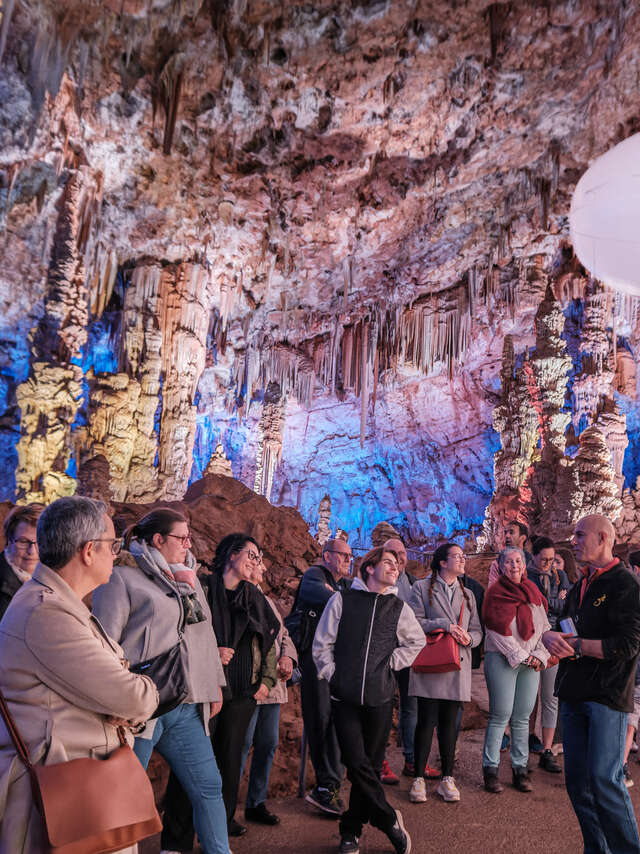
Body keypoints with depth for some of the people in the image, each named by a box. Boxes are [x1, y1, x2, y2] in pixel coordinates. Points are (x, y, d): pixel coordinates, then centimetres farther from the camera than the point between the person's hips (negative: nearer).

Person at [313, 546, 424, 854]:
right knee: (358, 765, -8)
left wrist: (393, 662, 11)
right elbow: (321, 644, 4)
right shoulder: (343, 599, 0)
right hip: (345, 698, -2)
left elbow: (417, 641, 22)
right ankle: (390, 822, 13)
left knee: (370, 766, 8)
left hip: (380, 698, 2)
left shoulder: (399, 608, 7)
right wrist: (332, 676, 0)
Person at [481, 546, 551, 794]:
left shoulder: (533, 592, 13)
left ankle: (520, 769, 16)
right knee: (500, 715, -3)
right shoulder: (495, 592, -3)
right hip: (502, 659, -4)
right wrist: (520, 656, -9)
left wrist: (539, 655, 0)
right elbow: (498, 631, -8)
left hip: (531, 661, 5)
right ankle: (490, 769, 7)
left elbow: (543, 626, 13)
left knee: (522, 717, 7)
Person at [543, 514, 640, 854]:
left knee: (605, 780, -8)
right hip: (574, 693, 8)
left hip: (607, 697, -8)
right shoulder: (580, 587, 15)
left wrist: (577, 645, -15)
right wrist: (550, 636, -7)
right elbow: (561, 626, 17)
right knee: (577, 780, 12)